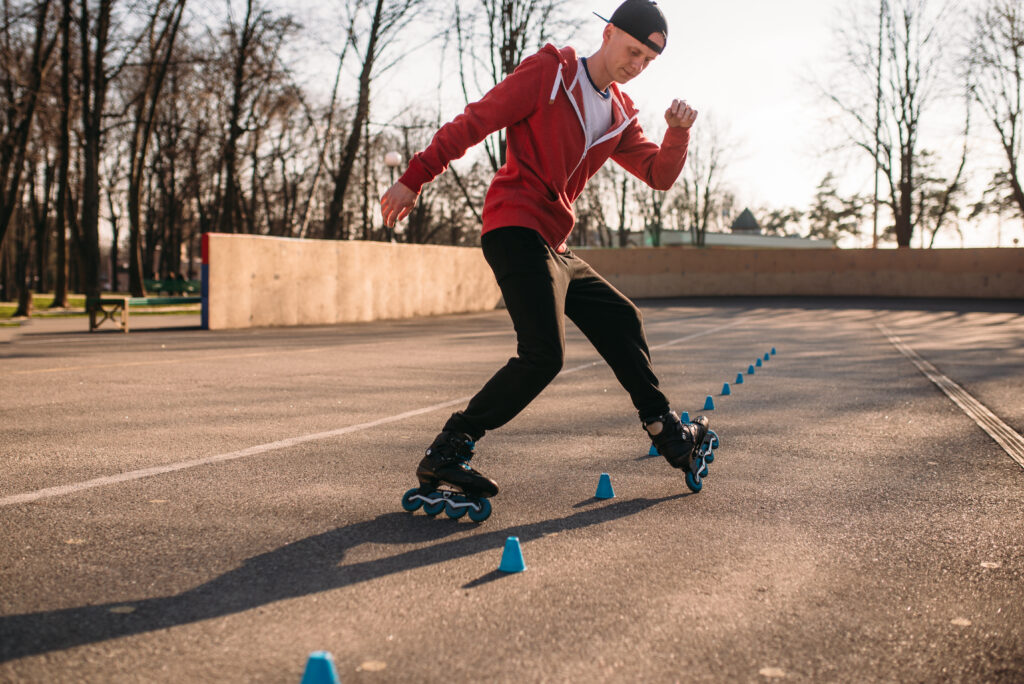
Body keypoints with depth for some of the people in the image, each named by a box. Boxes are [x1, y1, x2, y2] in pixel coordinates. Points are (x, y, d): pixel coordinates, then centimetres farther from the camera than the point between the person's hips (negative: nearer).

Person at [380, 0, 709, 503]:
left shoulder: (619, 115, 19)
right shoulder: (549, 71, -2)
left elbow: (659, 175, 17)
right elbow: (475, 121, -7)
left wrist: (679, 132, -3)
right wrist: (415, 178, -12)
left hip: (553, 246, 9)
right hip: (516, 226, -9)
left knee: (621, 322, 15)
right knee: (543, 354, -20)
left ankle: (668, 435, 29)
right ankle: (445, 455, -15)